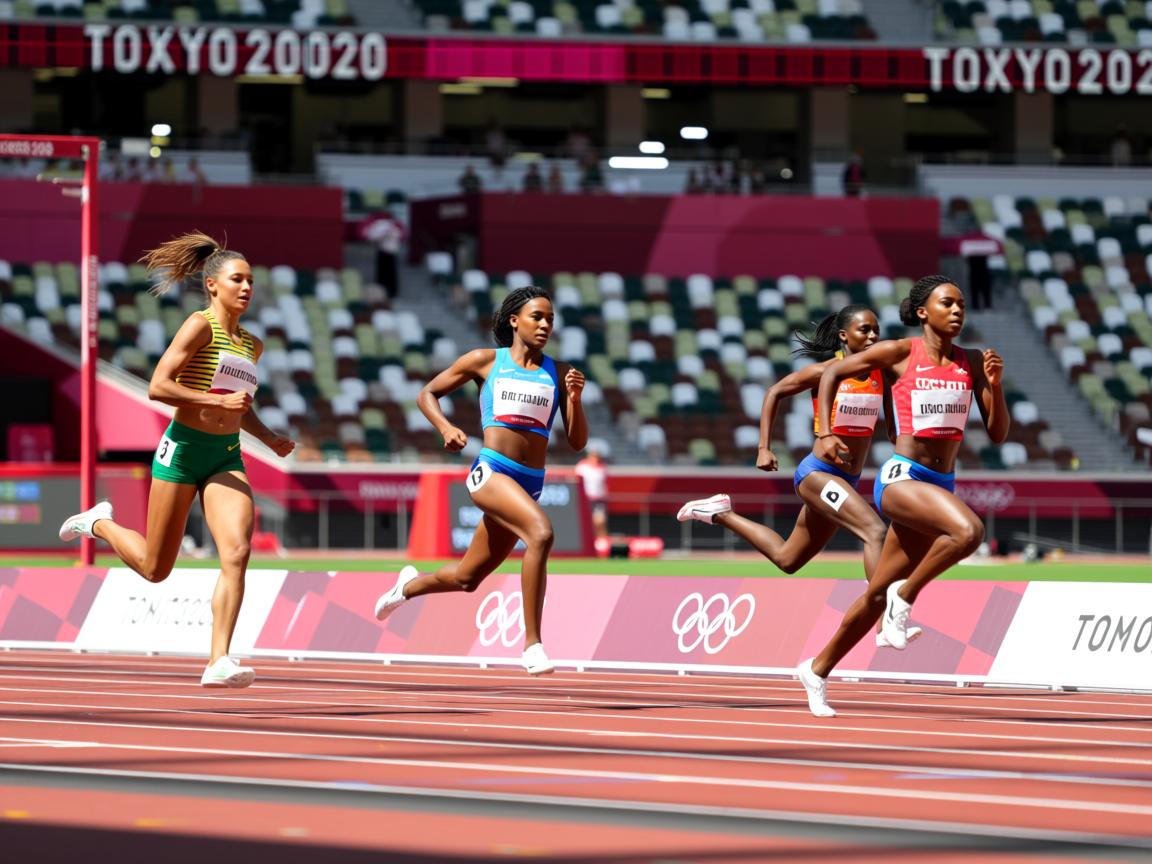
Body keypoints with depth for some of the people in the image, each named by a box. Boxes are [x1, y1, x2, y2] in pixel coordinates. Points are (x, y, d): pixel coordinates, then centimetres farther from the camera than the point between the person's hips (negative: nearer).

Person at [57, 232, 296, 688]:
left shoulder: (251, 344, 13)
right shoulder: (200, 326, -9)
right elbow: (158, 386, -17)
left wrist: (269, 437, 12)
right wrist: (218, 401, -23)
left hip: (227, 458, 5)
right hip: (183, 450, -5)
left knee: (237, 552, -19)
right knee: (155, 568, 7)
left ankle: (219, 662, -20)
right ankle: (100, 523, 38)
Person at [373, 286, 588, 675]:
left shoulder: (558, 373, 10)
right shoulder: (486, 361, 5)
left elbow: (577, 442, 8)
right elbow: (427, 394, 14)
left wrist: (574, 398, -9)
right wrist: (446, 428, -5)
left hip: (530, 483, 5)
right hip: (490, 470, -5)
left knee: (467, 577, 15)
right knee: (541, 532, -33)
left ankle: (410, 585, 50)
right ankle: (532, 644, -31)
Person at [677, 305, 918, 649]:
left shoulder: (880, 375, 3)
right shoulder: (825, 372, -10)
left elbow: (892, 424, 14)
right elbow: (775, 392, 1)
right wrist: (764, 448, -3)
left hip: (846, 480, 7)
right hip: (817, 472, -7)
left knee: (787, 559, 20)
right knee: (876, 531, -27)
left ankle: (721, 514, 37)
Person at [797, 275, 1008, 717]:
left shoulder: (972, 362, 8)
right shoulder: (900, 353, -2)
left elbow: (998, 433, 7)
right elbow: (833, 372, 10)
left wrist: (995, 383, -9)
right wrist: (824, 434, 0)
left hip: (939, 486, 5)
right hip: (900, 478, -5)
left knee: (878, 595, 10)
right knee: (968, 530, -32)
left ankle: (817, 671, 26)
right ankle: (905, 596, -11)